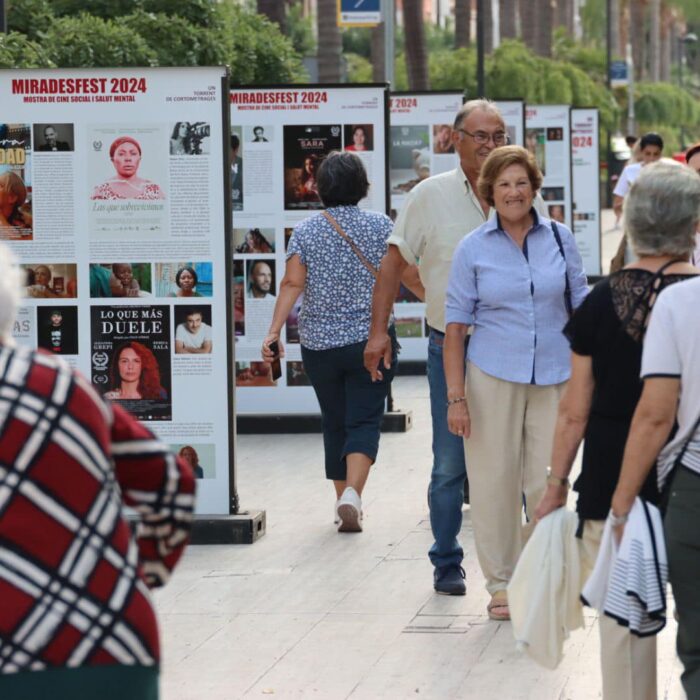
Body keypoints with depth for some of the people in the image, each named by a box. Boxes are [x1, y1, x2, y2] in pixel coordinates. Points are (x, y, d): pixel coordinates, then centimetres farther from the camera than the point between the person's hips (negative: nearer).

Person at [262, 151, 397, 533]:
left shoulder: (305, 230, 0)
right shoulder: (380, 225, -2)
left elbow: (292, 282, -9)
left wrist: (274, 330, -11)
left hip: (319, 343, 2)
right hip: (370, 340, -2)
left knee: (334, 422, 14)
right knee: (364, 420, -3)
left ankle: (343, 501, 21)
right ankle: (353, 493, -24)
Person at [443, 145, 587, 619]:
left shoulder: (560, 239, 5)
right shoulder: (473, 249, 1)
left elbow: (580, 309, 12)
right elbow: (456, 325, 1)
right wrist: (455, 396, -5)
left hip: (553, 378, 1)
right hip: (493, 378, -1)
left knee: (547, 485, 0)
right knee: (495, 481, 1)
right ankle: (501, 583, 15)